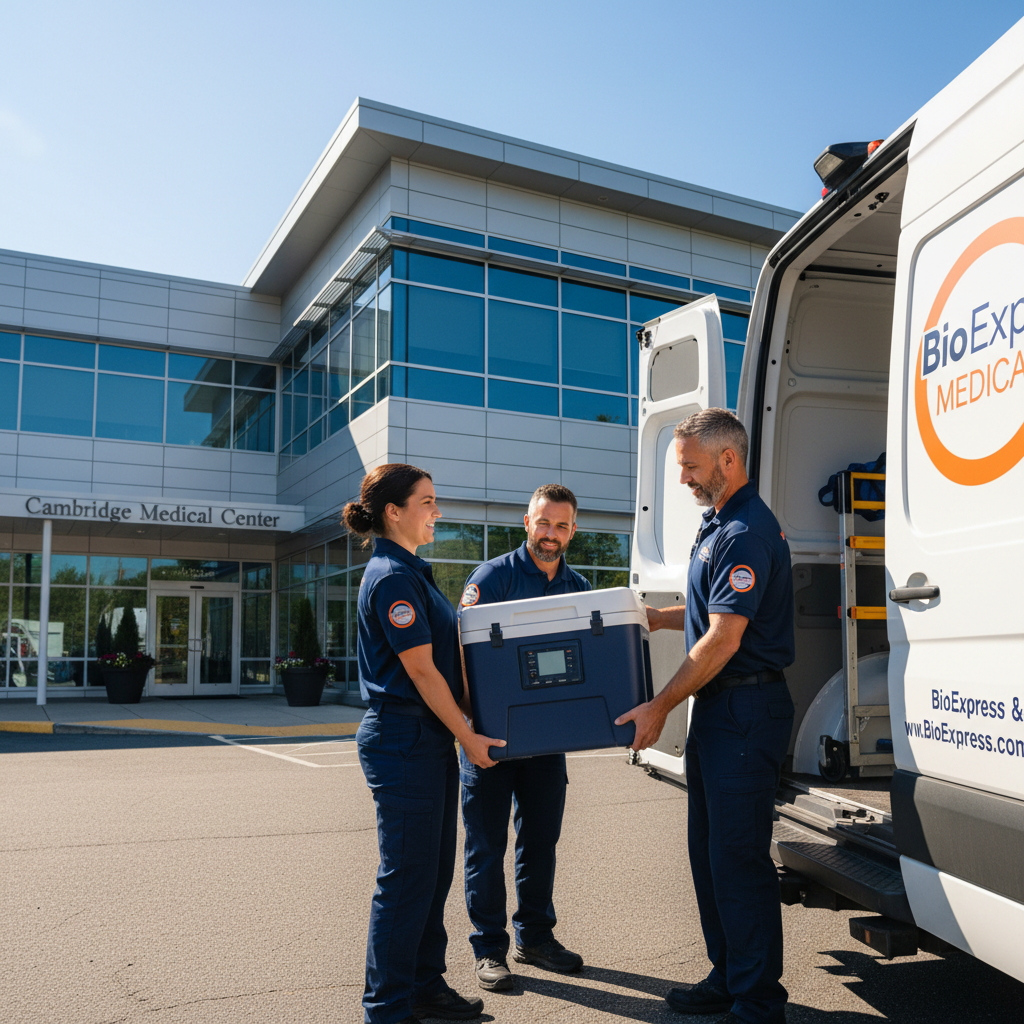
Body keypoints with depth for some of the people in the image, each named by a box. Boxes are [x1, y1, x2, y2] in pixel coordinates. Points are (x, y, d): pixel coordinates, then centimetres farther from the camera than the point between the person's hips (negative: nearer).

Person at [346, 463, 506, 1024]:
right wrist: (468, 737, -13)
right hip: (402, 740, -10)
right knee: (407, 876, 0)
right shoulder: (391, 577, -17)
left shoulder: (411, 571, 15)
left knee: (434, 872, 16)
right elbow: (421, 669, -18)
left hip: (428, 740, 10)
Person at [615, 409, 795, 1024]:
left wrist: (660, 707, -17)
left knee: (738, 858, -3)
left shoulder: (746, 533, -18)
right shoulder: (720, 525, 15)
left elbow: (723, 639, -22)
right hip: (719, 710, 10)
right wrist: (651, 618, 21)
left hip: (747, 710, -10)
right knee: (710, 852, 16)